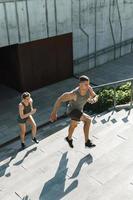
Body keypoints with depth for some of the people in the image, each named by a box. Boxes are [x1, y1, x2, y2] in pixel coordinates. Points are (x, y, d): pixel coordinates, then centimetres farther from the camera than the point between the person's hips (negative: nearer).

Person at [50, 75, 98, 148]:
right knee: (88, 119, -26)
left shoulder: (89, 88, -25)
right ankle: (87, 142, -12)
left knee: (74, 125, 32)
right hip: (72, 111, -7)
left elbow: (96, 97, -8)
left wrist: (93, 100, -34)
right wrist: (54, 113, -26)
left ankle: (69, 138, 62)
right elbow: (60, 100, -29)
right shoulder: (74, 94, -39)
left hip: (79, 109, 7)